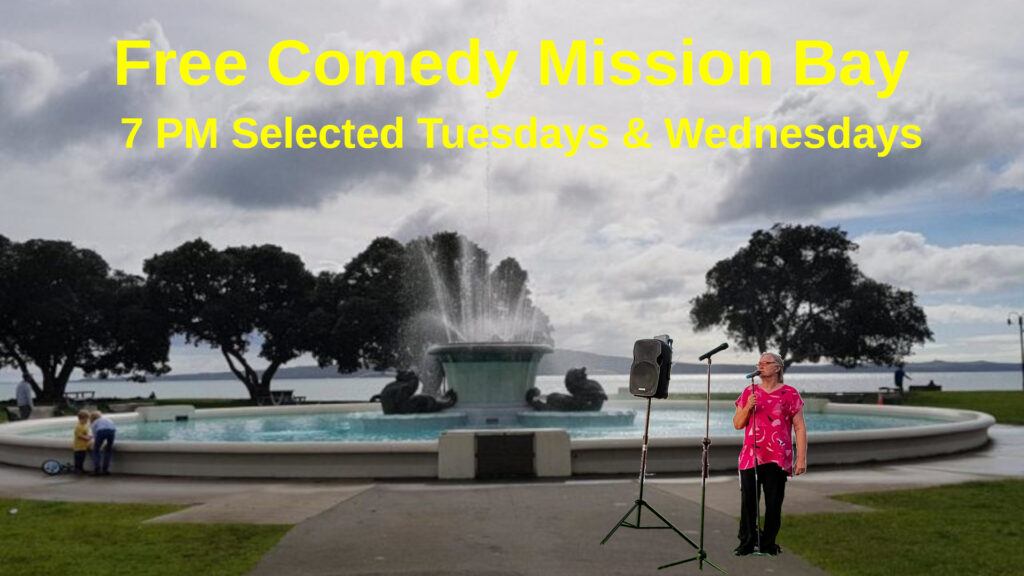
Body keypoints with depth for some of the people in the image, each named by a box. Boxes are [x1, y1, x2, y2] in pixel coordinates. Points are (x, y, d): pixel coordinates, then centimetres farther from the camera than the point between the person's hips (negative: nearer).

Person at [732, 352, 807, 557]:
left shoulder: (790, 394, 3)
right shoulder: (749, 392, 12)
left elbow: (800, 427, 1)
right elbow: (737, 424, 12)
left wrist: (801, 458, -6)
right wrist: (747, 407, -7)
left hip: (778, 459, -2)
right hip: (750, 456, 2)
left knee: (774, 503, 1)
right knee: (748, 501, -3)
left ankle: (768, 544, 13)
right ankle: (746, 543, 8)